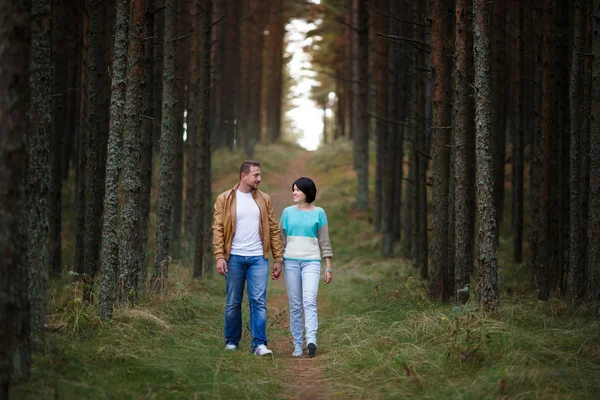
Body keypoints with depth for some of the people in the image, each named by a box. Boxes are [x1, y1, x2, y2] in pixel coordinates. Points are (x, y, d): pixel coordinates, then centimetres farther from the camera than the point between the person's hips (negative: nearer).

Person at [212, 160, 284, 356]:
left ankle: (259, 344, -8)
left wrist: (278, 259, 4)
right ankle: (232, 341, 19)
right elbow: (217, 229, -1)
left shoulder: (264, 200, 9)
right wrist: (219, 256, -12)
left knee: (259, 301, -7)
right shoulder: (225, 199, 2)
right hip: (234, 258, -1)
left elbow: (273, 230, 9)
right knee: (233, 303, 7)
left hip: (258, 258, 1)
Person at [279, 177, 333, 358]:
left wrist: (329, 268, 4)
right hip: (291, 261, 2)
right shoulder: (288, 212, 8)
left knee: (309, 301, -19)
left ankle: (311, 341, -31)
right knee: (295, 305, 2)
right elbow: (281, 239, 13)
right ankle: (297, 345, 5)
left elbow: (324, 242, 7)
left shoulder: (319, 213, 4)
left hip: (311, 262, -2)